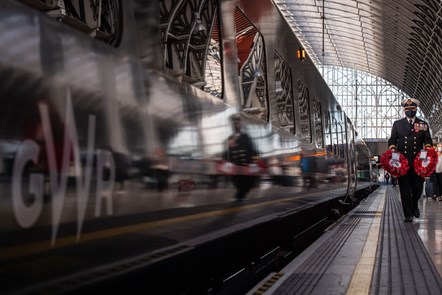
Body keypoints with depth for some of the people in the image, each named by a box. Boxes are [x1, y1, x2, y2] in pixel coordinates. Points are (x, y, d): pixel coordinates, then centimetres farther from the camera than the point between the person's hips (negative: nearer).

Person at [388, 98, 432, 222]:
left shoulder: (423, 124, 12)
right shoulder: (397, 124, 12)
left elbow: (427, 140, 7)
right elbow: (392, 139, 9)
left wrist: (428, 147, -14)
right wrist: (392, 148, -11)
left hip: (418, 161, 1)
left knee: (418, 186, 6)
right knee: (405, 189, -1)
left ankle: (414, 206, 36)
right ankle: (408, 214, 5)